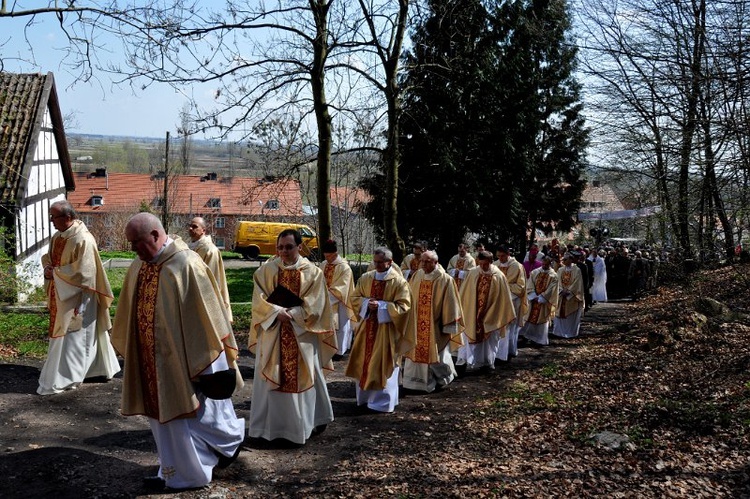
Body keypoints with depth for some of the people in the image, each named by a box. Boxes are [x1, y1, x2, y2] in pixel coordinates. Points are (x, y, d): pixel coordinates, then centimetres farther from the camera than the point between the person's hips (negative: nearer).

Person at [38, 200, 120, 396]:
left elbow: (83, 273, -22)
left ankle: (63, 380, 6)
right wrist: (48, 268, -3)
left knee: (71, 337, -2)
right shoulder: (57, 237, 8)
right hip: (60, 296, 10)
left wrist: (55, 273, -17)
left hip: (76, 297, -10)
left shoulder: (83, 239, -20)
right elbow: (48, 257, 19)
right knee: (61, 333, 17)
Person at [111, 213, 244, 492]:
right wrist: (126, 346, 20)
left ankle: (231, 439, 33)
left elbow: (208, 311, -16)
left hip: (186, 357, -7)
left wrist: (220, 354, -14)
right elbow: (131, 311, 15)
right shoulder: (139, 267, 4)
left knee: (197, 411, 6)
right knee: (163, 413, 14)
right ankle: (176, 473, 29)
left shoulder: (186, 264, -18)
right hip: (154, 359, 8)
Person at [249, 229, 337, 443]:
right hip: (271, 333, 1)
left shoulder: (313, 272, -2)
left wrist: (289, 314, -15)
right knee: (270, 379, 5)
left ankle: (301, 424, 21)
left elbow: (314, 307, -7)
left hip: (302, 334, -1)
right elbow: (259, 301, -3)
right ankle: (269, 425, 16)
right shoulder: (266, 270, 2)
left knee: (302, 379, 5)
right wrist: (277, 312, -18)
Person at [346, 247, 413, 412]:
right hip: (367, 326, 5)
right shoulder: (365, 278, 4)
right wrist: (367, 303, -11)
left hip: (387, 329, -5)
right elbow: (355, 298, 10)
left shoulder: (399, 282, -10)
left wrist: (381, 305, -21)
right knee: (364, 361, 11)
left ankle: (383, 400, 13)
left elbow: (404, 306, -13)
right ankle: (366, 396, 26)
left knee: (383, 365, 2)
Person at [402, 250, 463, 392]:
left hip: (435, 327, -4)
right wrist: (408, 320, 10)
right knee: (417, 352, 9)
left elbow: (449, 305, -11)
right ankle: (418, 380, 24)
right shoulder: (417, 276, 1)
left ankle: (442, 378, 35)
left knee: (435, 354, 9)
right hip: (417, 326, 4)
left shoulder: (445, 280, -13)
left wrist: (448, 327, -10)